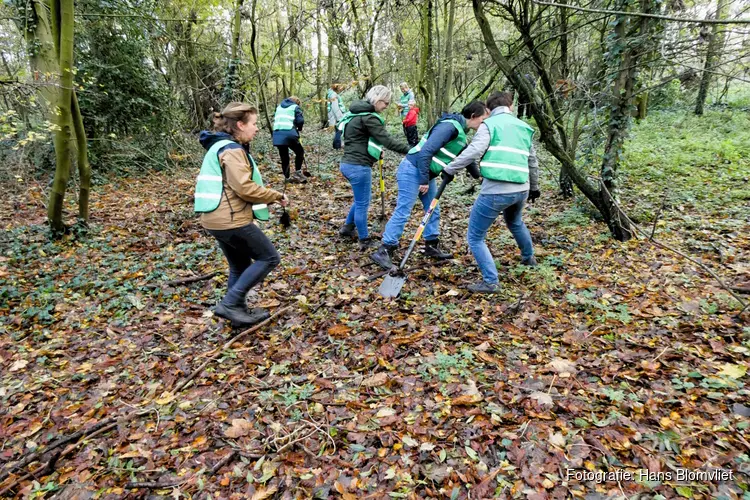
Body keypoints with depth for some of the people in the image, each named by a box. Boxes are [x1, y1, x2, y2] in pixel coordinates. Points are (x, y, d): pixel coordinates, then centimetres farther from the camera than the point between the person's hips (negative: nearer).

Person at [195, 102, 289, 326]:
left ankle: (238, 310, 29)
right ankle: (229, 303, -2)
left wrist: (268, 197, 11)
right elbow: (244, 188, -24)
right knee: (269, 257, 0)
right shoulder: (232, 150, -14)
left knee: (240, 267, 20)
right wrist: (276, 196, -11)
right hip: (231, 219, -10)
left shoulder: (221, 146, 18)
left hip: (217, 218, 10)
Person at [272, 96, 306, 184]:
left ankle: (287, 177, 15)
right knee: (300, 152, 12)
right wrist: (299, 128, 16)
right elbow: (300, 121, -3)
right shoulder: (295, 107, 10)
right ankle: (297, 173, 3)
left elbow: (275, 119, 22)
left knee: (284, 157, 12)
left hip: (277, 134, 5)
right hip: (289, 133, -5)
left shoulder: (279, 106, 26)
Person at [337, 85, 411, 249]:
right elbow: (387, 140, -21)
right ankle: (365, 242, 13)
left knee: (360, 200, 26)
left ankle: (347, 228, 37)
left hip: (349, 163, 10)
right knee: (362, 203, 2)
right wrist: (410, 150, -19)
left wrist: (376, 150, 15)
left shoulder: (358, 113, 16)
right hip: (358, 166, -10)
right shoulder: (368, 117, -16)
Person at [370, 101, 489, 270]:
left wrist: (478, 174, 30)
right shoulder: (450, 126, -19)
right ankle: (383, 252, -6)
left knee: (433, 210, 15)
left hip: (426, 174, 10)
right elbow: (425, 151, -26)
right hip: (413, 170, -10)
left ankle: (432, 246, 28)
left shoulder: (460, 131, 13)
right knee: (403, 211, -11)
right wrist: (424, 180, -22)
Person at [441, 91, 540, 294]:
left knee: (475, 237, 4)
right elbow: (532, 161, 27)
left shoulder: (490, 124, 1)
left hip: (496, 190, -7)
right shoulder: (524, 127, 19)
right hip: (521, 189, 7)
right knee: (515, 223, 38)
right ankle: (529, 257, 57)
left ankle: (490, 282, 0)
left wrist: (450, 169, -9)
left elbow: (475, 150, -17)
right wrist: (534, 186, 40)